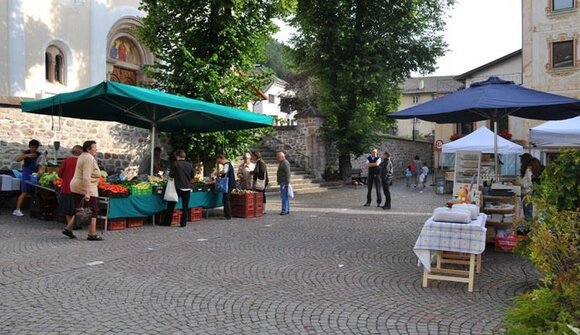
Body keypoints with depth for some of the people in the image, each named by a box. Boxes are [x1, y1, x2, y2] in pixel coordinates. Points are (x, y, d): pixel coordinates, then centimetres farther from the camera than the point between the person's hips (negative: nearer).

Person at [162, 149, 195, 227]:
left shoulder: (174, 164, -9)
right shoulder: (189, 165, 1)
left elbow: (171, 175, -9)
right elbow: (193, 175, 7)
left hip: (178, 187, -2)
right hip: (187, 187, 2)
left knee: (171, 205, 9)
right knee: (185, 206, 8)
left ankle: (167, 221, 14)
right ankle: (183, 222, 7)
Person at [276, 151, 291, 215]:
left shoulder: (285, 163, -13)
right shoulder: (281, 163, 20)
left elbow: (287, 173, -20)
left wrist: (287, 183, -23)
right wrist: (279, 181, 21)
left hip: (284, 182, -11)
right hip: (282, 182, 11)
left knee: (284, 196, -10)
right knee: (285, 196, 12)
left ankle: (285, 210, -10)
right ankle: (287, 210, 17)